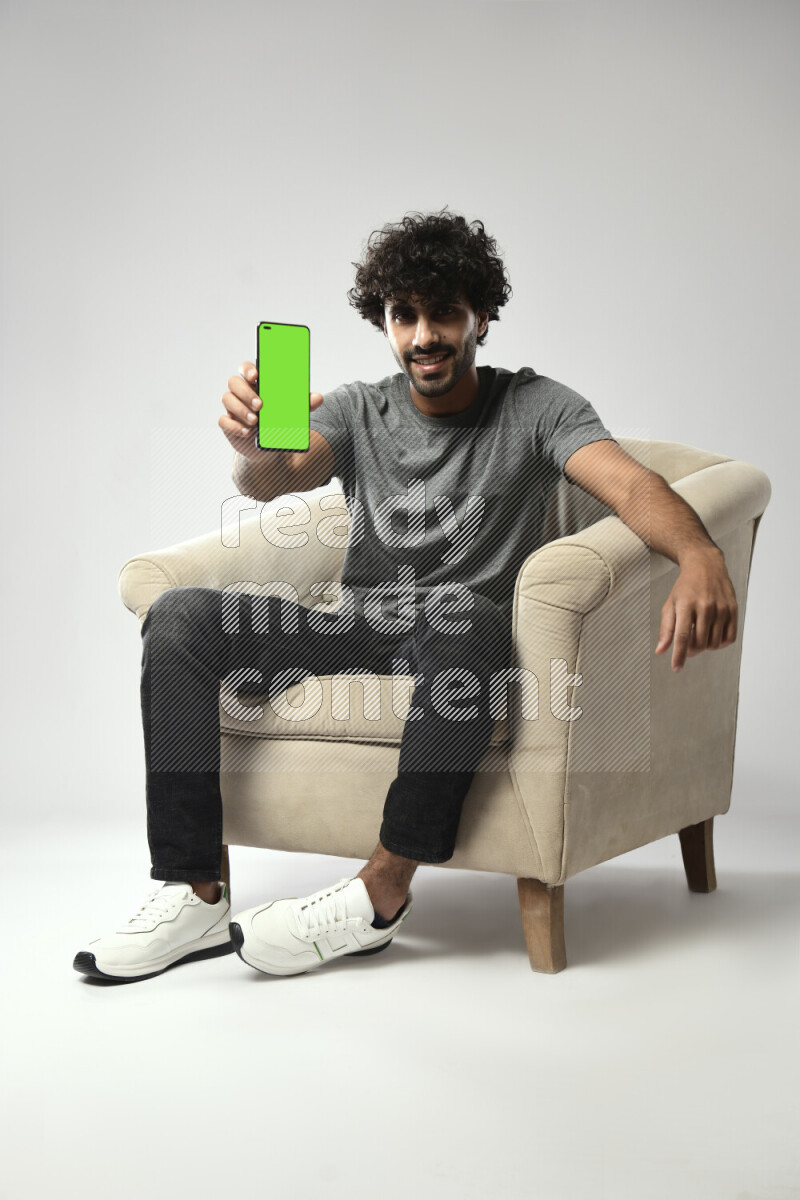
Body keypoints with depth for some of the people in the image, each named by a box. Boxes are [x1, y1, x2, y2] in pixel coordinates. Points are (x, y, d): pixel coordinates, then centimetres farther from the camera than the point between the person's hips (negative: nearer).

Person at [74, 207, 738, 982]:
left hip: (457, 636, -3)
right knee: (179, 616, -16)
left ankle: (381, 893, -31)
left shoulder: (533, 408, 2)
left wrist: (700, 555, -39)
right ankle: (196, 897, -19)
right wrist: (257, 448, -38)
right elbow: (278, 479, -11)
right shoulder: (359, 410, 10)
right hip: (353, 629, 4)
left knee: (466, 617, -39)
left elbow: (633, 486, -16)